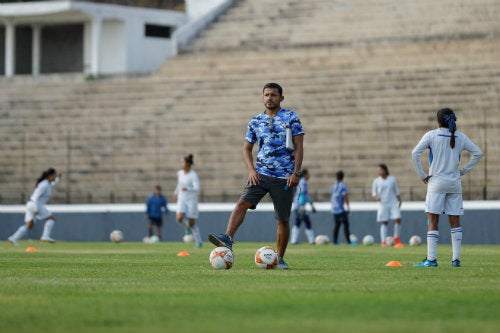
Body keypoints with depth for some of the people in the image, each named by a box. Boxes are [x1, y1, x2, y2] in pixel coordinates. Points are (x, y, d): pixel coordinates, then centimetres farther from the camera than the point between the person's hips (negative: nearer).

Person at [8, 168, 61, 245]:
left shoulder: (47, 182, 12)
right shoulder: (44, 185, -18)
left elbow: (52, 185, 35)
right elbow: (36, 197, -22)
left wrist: (58, 178, 18)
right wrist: (36, 210, -27)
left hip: (31, 204, 10)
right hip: (35, 205, -10)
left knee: (29, 225, 9)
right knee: (51, 218, -6)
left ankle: (13, 238, 3)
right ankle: (45, 236, -19)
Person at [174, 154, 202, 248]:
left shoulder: (193, 175, -15)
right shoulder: (180, 173, 4)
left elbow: (197, 189, -24)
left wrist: (188, 189, -42)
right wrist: (176, 192, 30)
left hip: (191, 200, -5)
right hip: (181, 199, 5)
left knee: (192, 223, -2)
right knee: (180, 218, -19)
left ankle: (199, 242, 14)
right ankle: (188, 225, 16)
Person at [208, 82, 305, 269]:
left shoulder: (291, 118, 1)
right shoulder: (255, 122, 10)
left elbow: (299, 146, -1)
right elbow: (247, 148, 15)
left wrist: (296, 172, -10)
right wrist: (251, 169, -2)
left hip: (284, 177, -2)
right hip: (261, 173, 2)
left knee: (283, 219, 1)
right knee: (243, 202, -21)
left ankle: (279, 259, 11)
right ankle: (227, 239, -33)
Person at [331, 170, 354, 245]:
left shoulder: (333, 186, 10)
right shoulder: (342, 186, -12)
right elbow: (345, 197, -14)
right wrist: (348, 207, -8)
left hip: (334, 209, 8)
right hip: (341, 209, -8)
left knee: (337, 225, 14)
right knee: (346, 224, -8)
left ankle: (335, 241, 13)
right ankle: (349, 241, -13)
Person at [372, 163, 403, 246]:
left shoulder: (392, 179, 7)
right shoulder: (376, 181, 3)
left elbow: (396, 191, 14)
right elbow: (374, 193, 4)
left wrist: (399, 200, 6)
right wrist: (376, 197, -17)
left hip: (394, 203, 1)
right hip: (383, 204, -1)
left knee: (398, 219, -11)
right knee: (384, 222, -3)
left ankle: (396, 237, 8)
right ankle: (383, 241, 0)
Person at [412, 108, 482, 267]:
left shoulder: (431, 135, -5)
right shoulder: (461, 137, 5)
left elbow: (415, 153, -14)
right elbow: (478, 153, 9)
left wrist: (422, 175, -6)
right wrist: (463, 170, 11)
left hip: (436, 182, -3)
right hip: (455, 183, 3)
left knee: (433, 221, -3)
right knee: (455, 222, 7)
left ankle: (431, 259, -9)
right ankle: (456, 258, 3)